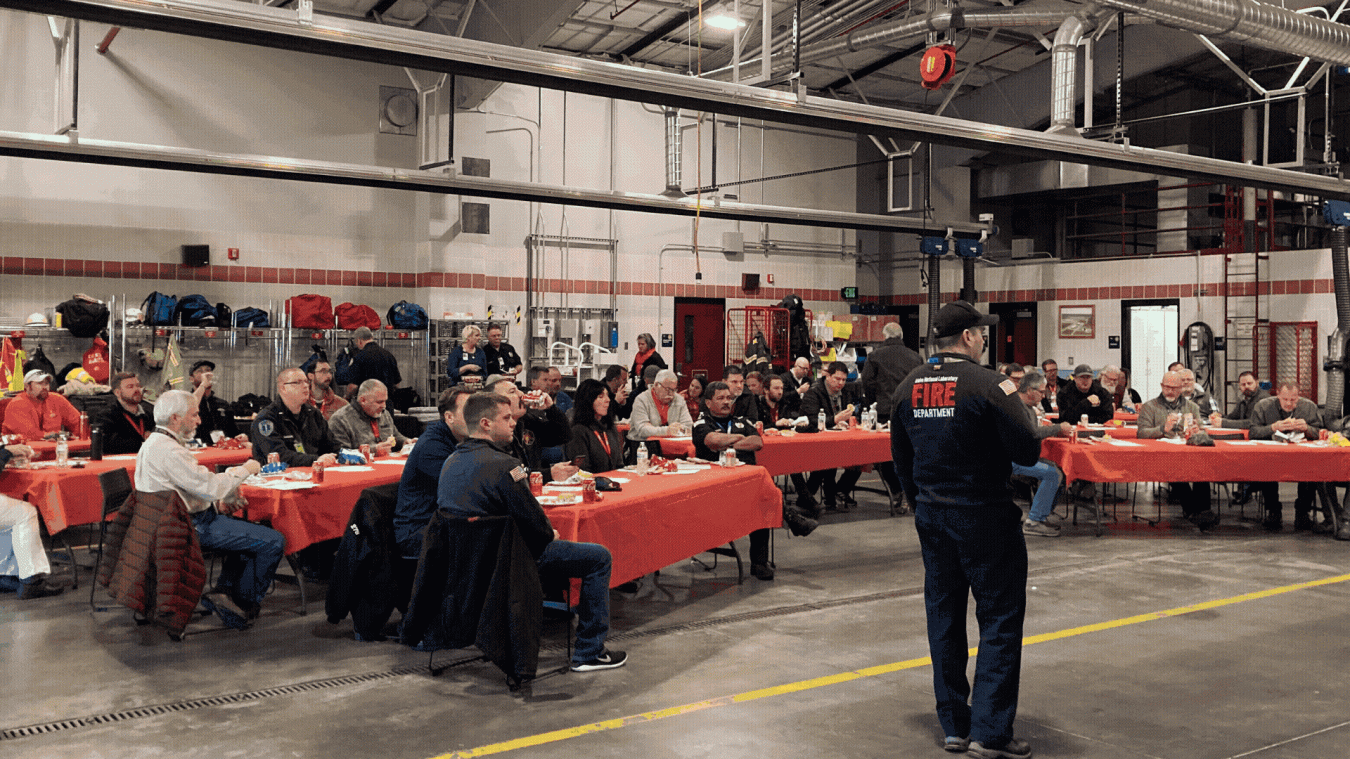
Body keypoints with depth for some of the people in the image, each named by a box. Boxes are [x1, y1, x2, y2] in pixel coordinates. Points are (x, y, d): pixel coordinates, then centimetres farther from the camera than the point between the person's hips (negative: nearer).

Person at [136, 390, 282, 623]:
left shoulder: (155, 442, 12)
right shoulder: (168, 450, -23)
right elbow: (211, 485, -26)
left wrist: (216, 502, 7)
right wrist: (245, 470, -10)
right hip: (194, 527, -11)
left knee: (249, 530, 23)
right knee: (273, 541, -9)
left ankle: (225, 589, 12)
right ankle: (247, 603, 9)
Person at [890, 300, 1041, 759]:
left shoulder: (908, 388, 5)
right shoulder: (988, 385, -15)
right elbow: (1028, 452, -16)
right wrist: (1011, 403, 2)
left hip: (930, 514, 6)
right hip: (984, 515, -6)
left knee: (944, 617, 14)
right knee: (1000, 619, 2)